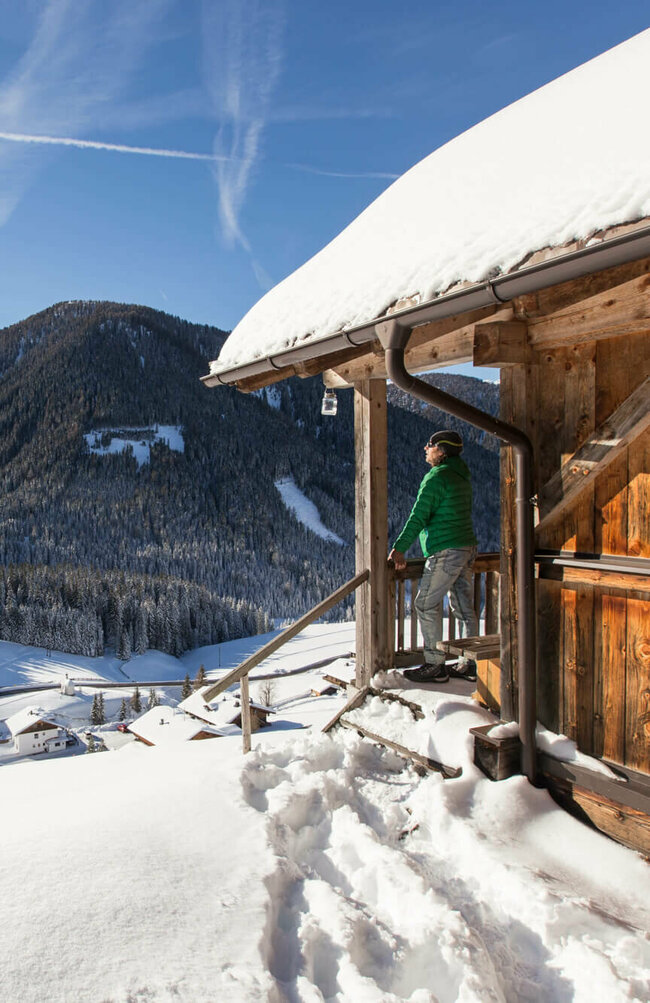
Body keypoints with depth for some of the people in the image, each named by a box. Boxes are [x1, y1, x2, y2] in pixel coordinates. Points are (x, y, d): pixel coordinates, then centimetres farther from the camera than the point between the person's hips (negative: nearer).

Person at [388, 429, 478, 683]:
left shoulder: (436, 477, -13)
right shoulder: (462, 477, 16)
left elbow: (419, 516, -17)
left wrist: (399, 548, -16)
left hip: (446, 551, -10)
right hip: (467, 548, 10)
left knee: (426, 604, -4)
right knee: (464, 607, 12)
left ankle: (435, 666, -1)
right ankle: (471, 664, 17)